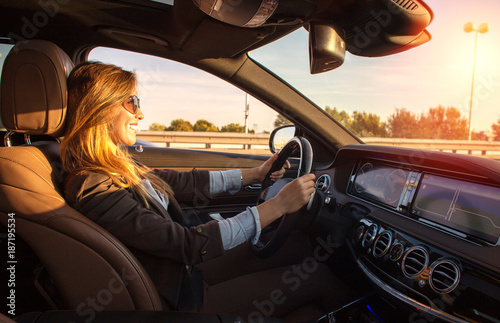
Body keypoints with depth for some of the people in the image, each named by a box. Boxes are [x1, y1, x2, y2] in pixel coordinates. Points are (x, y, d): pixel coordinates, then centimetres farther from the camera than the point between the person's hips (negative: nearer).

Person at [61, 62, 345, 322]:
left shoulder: (119, 166, 1)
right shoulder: (95, 190, -27)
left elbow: (186, 183, 6)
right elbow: (190, 244, -29)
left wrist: (255, 173, 7)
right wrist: (278, 205, -27)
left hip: (185, 269, 8)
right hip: (179, 297, -8)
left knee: (300, 247, 5)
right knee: (317, 278, -7)